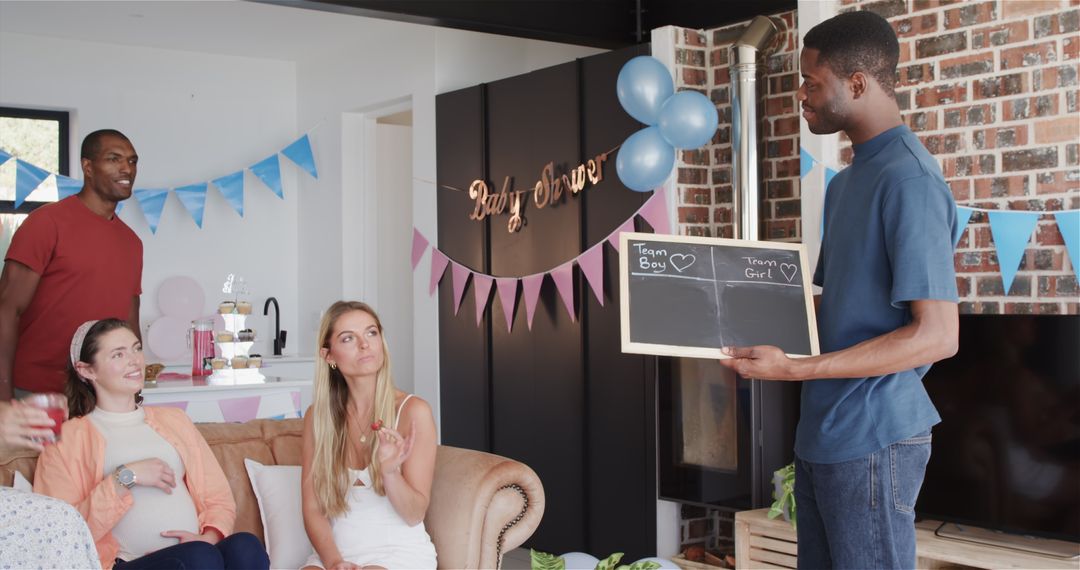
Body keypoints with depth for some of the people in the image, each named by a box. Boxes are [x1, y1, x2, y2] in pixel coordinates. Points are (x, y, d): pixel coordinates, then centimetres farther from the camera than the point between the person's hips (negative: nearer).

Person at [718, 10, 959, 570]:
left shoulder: (907, 178, -16)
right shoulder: (846, 182, 14)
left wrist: (794, 369, -24)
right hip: (822, 433, 8)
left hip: (872, 440, -8)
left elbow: (937, 334, -21)